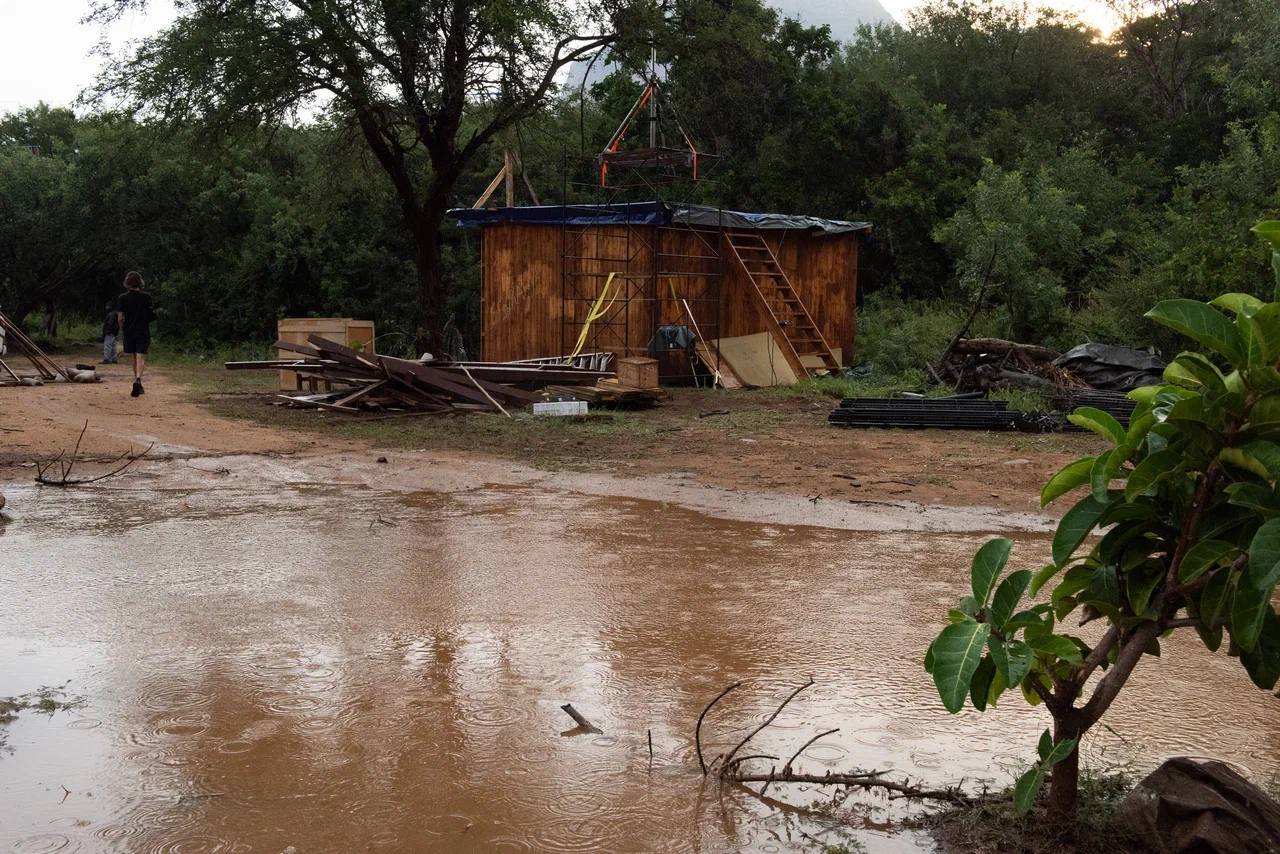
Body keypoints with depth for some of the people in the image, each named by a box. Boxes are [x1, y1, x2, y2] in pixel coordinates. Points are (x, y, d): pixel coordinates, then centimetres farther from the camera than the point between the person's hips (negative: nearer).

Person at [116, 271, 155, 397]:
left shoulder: (123, 298, -3)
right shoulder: (146, 297, -4)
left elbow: (121, 318, -2)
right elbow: (151, 316, 1)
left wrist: (122, 331, 13)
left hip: (129, 331, 2)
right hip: (143, 331, -2)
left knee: (134, 359, 15)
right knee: (140, 357, -7)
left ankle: (138, 385, 23)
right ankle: (137, 380, -31)